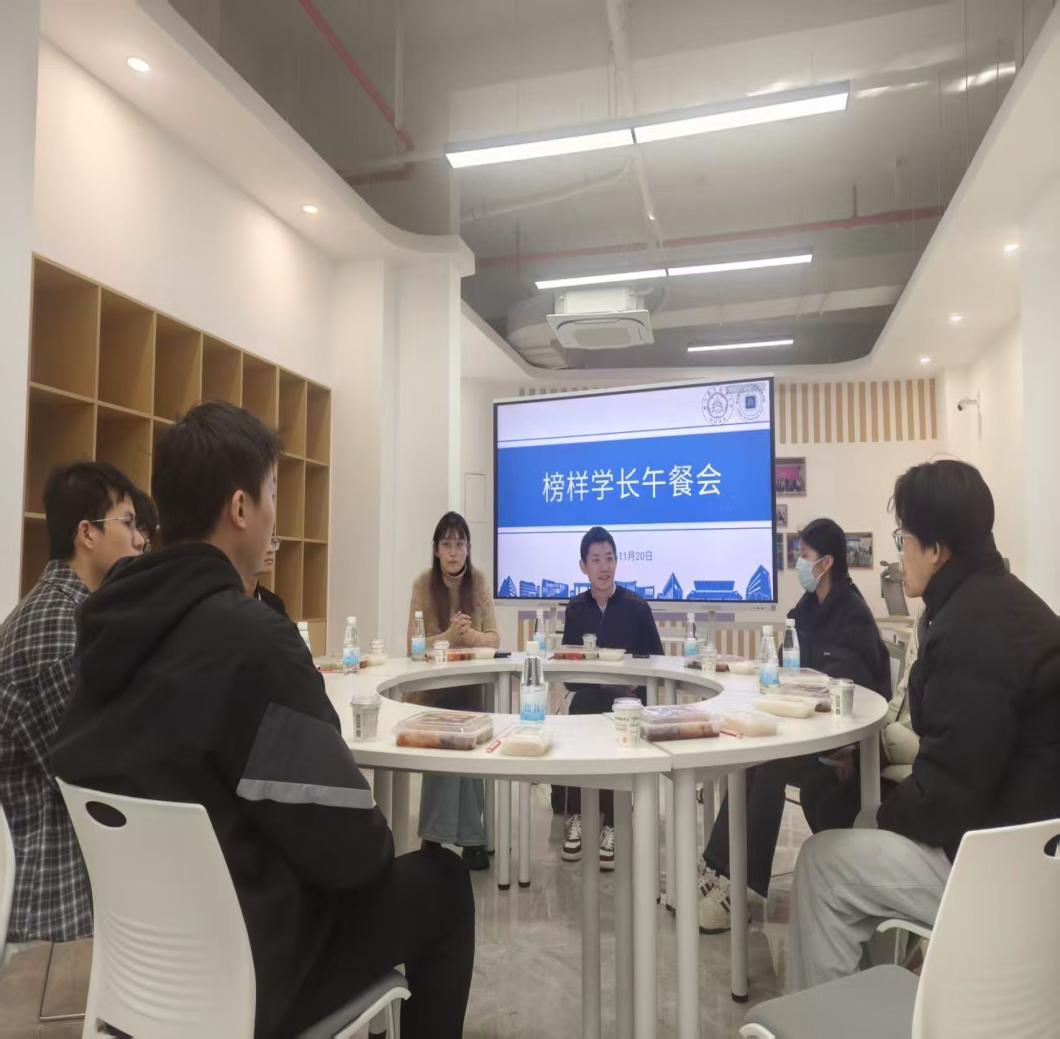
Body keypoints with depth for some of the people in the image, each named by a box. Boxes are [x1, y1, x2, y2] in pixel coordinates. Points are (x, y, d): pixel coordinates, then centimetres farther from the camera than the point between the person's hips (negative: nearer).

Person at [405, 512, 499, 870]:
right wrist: (447, 636, -29)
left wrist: (471, 635, -25)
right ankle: (435, 838, 3)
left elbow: (494, 638, -4)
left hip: (472, 686, 2)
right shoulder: (423, 583, -9)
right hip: (434, 687, -2)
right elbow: (413, 645, -13)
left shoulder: (479, 582, -2)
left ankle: (470, 840, 10)